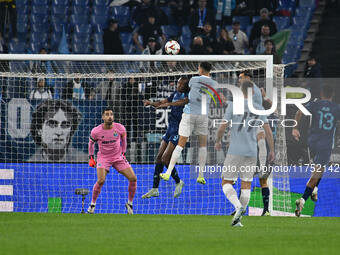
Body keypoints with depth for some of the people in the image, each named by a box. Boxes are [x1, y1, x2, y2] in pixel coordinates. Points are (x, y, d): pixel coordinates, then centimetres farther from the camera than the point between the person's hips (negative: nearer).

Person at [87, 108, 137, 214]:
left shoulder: (120, 128, -12)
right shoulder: (96, 131, -15)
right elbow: (91, 142, 6)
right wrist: (91, 158, 6)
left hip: (118, 157, 2)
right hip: (103, 157, -2)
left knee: (133, 179, -10)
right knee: (101, 181, -25)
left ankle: (129, 203, 11)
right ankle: (92, 204, -2)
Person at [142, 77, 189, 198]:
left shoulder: (188, 95, -10)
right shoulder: (175, 94, 13)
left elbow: (182, 102, -31)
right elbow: (161, 103, 12)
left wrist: (169, 104, -46)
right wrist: (151, 103, -7)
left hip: (180, 130, -8)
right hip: (171, 128, 8)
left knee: (165, 158, -13)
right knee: (159, 157, 5)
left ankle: (178, 182, 9)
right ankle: (155, 189, 10)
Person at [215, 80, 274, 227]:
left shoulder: (233, 105, -5)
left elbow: (222, 128, -5)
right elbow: (268, 132, 4)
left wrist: (218, 141, 14)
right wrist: (272, 151, 15)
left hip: (235, 152, -3)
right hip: (252, 153, 3)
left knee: (226, 183, 5)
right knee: (246, 185, 10)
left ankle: (238, 207, -21)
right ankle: (238, 219, 5)